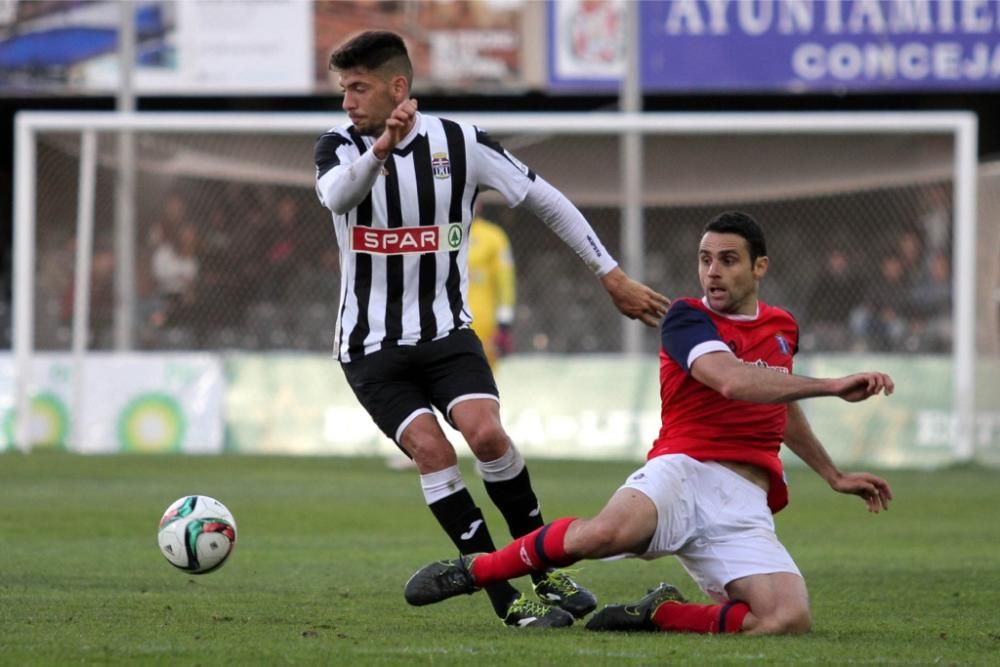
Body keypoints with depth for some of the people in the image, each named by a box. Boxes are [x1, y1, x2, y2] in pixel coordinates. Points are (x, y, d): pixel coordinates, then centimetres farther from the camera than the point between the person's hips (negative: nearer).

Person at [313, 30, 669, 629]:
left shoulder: (461, 145, -6)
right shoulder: (341, 147, -6)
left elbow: (548, 202, 3)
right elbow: (337, 196, -31)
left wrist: (613, 277, 3)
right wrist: (382, 148, -50)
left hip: (446, 332, 0)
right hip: (371, 346, 0)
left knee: (485, 432, -24)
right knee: (430, 448, -20)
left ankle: (548, 568, -4)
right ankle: (508, 601, -15)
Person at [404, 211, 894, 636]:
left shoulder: (781, 329, 20)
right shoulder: (686, 319, 1)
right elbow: (731, 379, -20)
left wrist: (834, 476, 46)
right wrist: (830, 386, -22)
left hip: (744, 506, 5)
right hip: (684, 469, -5)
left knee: (789, 619, -25)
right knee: (608, 532, -39)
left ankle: (658, 614, -2)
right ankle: (472, 571, -13)